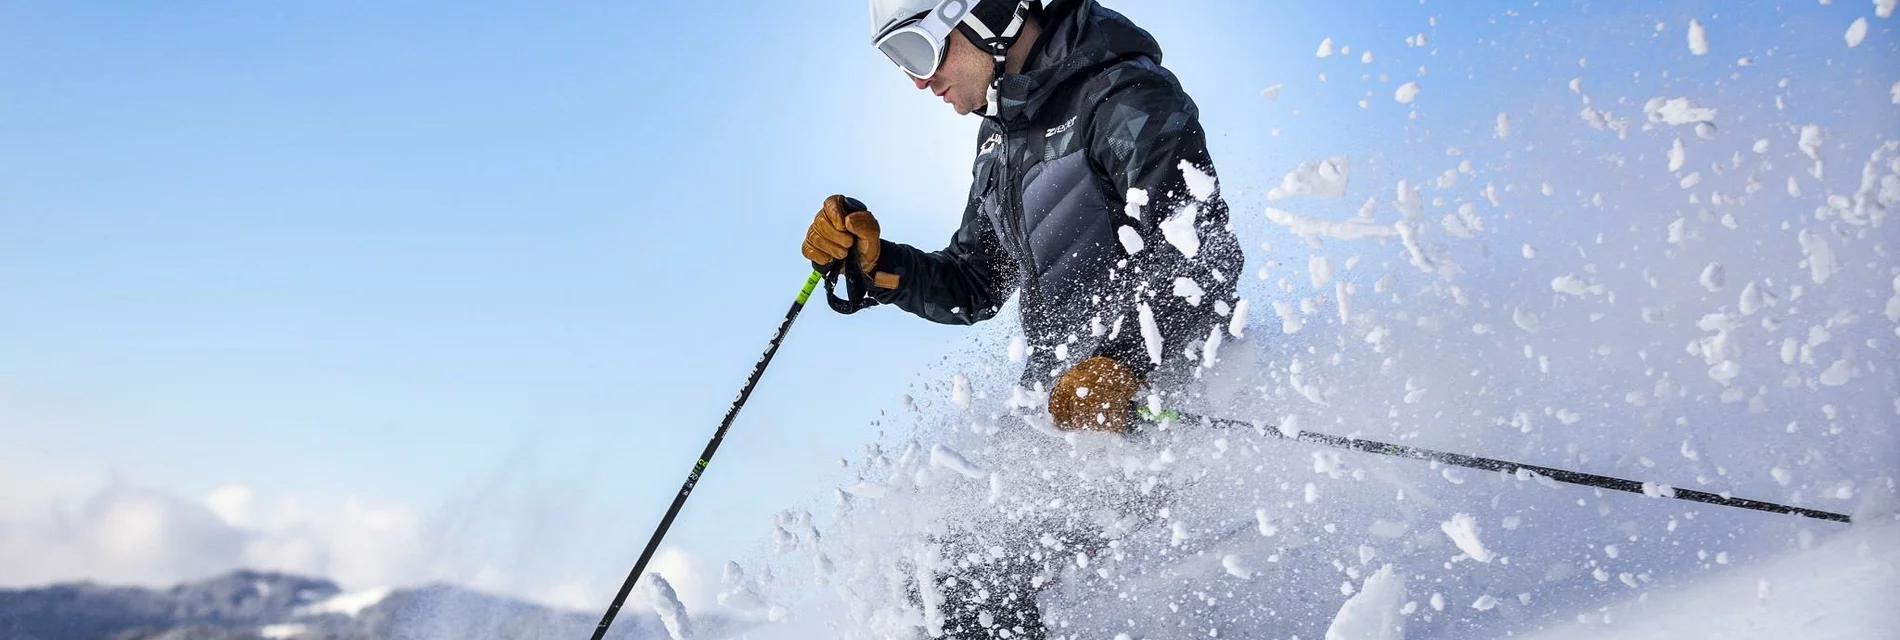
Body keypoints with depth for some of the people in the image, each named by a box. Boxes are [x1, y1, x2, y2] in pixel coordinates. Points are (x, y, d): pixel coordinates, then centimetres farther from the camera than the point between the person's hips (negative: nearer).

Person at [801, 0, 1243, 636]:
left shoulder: (1128, 97, -13)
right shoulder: (1000, 140, 16)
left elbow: (1201, 256, -24)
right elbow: (974, 289, 22)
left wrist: (1119, 367, -38)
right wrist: (874, 261, 6)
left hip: (1153, 409, -9)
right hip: (1064, 412, 9)